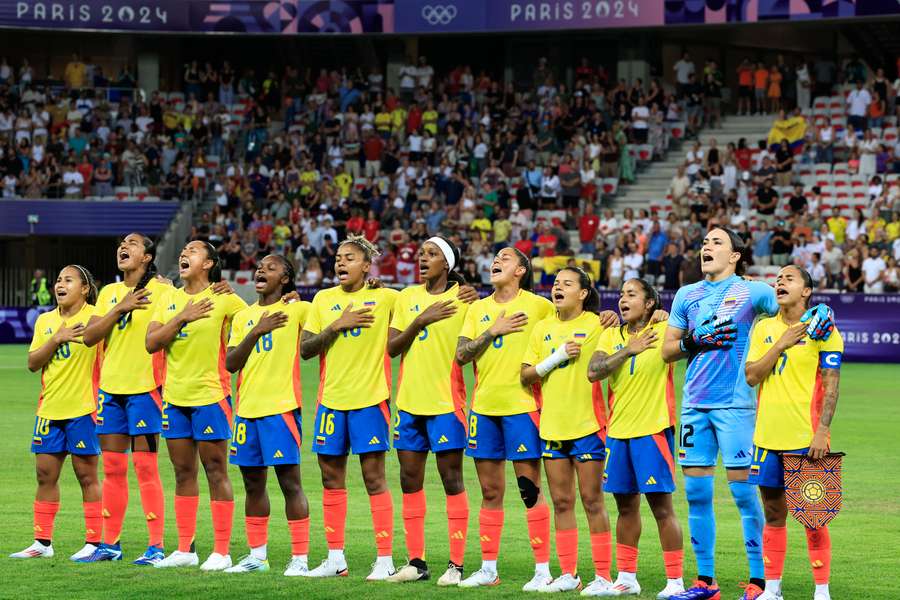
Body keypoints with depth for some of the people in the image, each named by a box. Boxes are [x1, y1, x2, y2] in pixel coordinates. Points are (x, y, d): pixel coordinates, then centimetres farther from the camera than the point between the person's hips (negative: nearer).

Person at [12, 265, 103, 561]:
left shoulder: (94, 316, -5)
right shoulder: (45, 321, 10)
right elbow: (32, 363, 2)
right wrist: (56, 339, -10)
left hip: (83, 408, -5)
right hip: (50, 409, 5)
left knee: (87, 475, -1)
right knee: (45, 474, 7)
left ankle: (95, 542, 5)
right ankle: (42, 542, 14)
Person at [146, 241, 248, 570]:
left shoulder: (223, 299, -5)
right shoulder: (169, 299, 9)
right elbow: (150, 343, -1)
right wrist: (182, 318, -11)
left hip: (210, 395, -5)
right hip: (174, 395, 5)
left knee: (216, 471, -3)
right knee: (183, 473, 10)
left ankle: (221, 552, 0)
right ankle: (185, 549, 16)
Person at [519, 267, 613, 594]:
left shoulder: (596, 325, -5)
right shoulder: (543, 328, 9)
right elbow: (525, 375, 4)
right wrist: (557, 357, -8)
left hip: (587, 425, -5)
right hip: (552, 426, 5)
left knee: (592, 500, -4)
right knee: (562, 502, 8)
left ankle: (602, 576, 0)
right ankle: (568, 574, 15)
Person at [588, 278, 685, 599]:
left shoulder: (664, 331, -4)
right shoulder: (611, 335, 8)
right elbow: (593, 371, -6)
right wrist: (629, 350, -14)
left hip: (653, 428, -5)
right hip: (618, 429, 5)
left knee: (661, 505, -6)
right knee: (626, 505, 13)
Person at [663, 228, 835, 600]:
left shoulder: (753, 291, 1)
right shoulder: (687, 295, 14)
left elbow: (796, 314, 6)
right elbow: (667, 351, 14)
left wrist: (818, 315, -16)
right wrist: (696, 341, -5)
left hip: (734, 404, -5)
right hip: (694, 405, 5)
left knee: (743, 488, -6)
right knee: (696, 492, 5)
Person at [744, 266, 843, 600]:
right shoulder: (764, 329, 10)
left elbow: (831, 385, -7)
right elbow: (751, 376, 1)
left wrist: (822, 431, -16)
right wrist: (781, 345, -9)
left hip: (806, 440, -4)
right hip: (767, 437, 4)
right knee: (773, 515, 8)